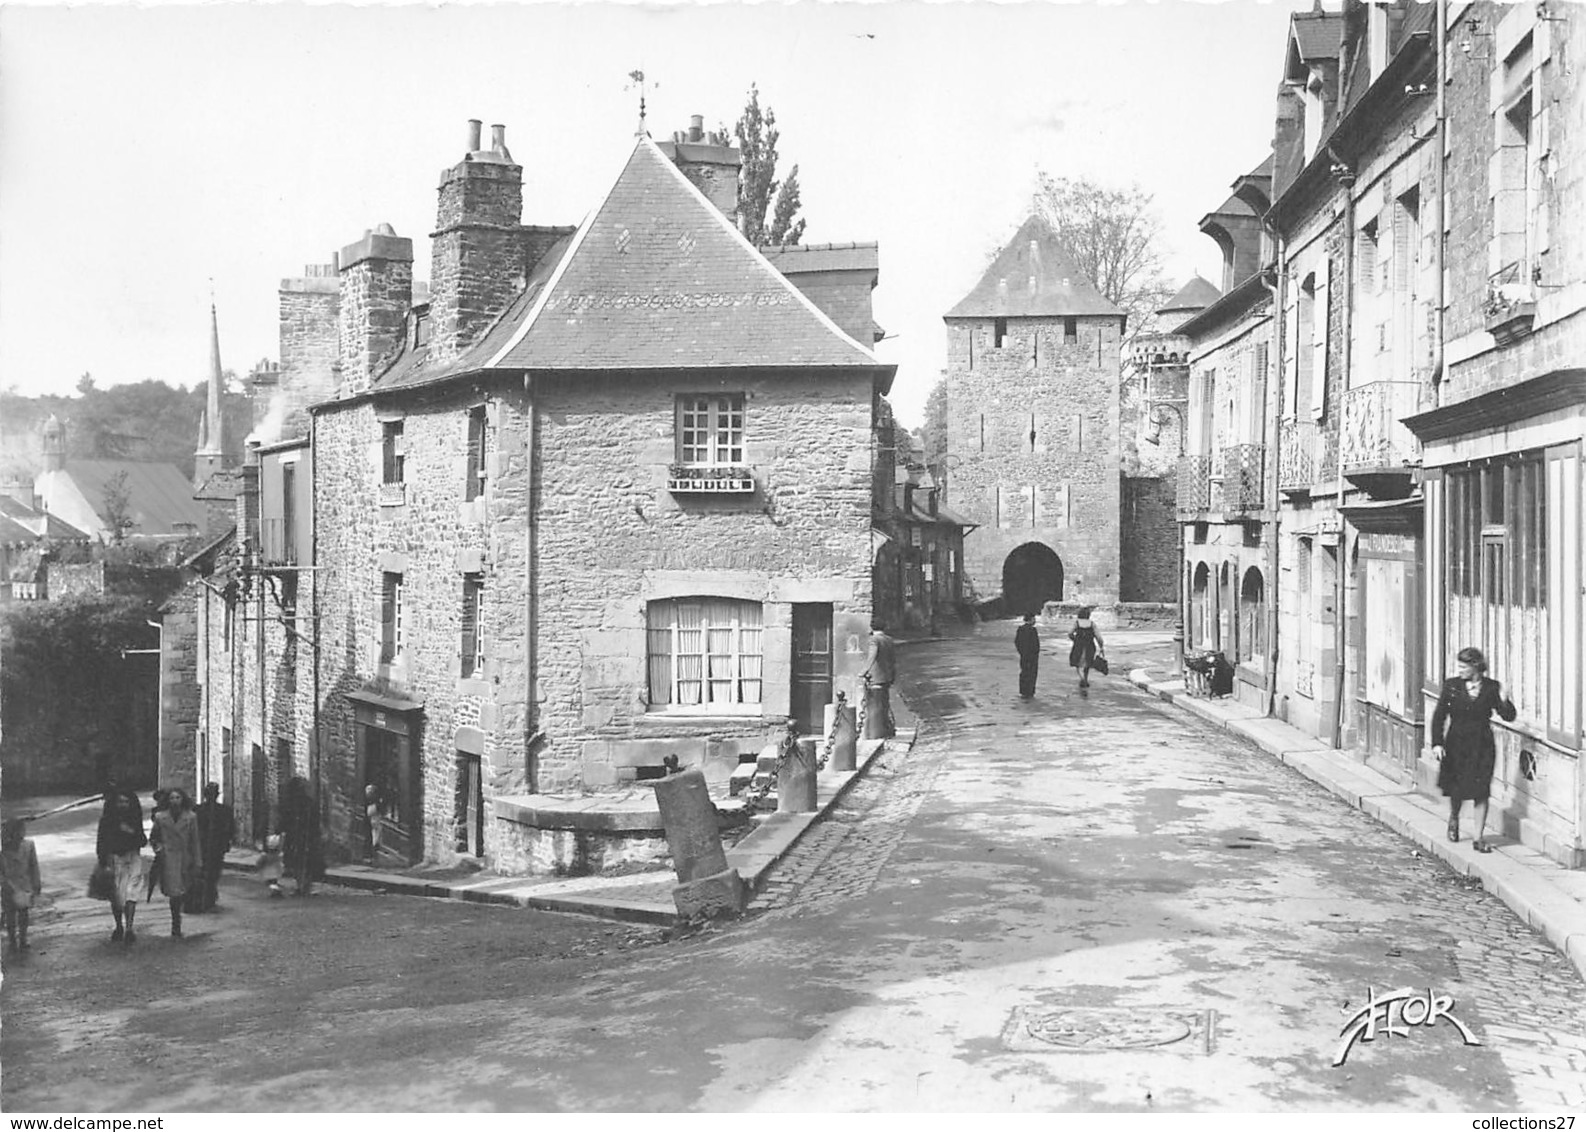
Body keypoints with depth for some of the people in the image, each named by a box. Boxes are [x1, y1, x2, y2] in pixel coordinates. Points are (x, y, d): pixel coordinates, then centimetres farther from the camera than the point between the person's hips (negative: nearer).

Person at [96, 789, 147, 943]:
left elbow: (143, 842, 6)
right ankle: (119, 926, 24)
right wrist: (102, 862, -5)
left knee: (130, 892, -14)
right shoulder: (106, 819, 1)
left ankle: (129, 928, -19)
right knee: (115, 895, 6)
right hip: (113, 858, 1)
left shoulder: (134, 819, 4)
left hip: (132, 858, 0)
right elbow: (101, 842, 2)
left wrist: (133, 832, -13)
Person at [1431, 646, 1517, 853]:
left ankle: (1479, 838, 4)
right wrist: (1437, 742, -7)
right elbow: (1439, 715, 0)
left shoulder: (1491, 687, -3)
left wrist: (1503, 699, -23)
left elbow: (1509, 716, -3)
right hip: (1456, 744, 1)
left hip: (1481, 745, -1)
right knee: (1455, 789, 7)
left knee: (1480, 791, -2)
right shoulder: (1452, 685, -2)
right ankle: (1453, 818, 39)